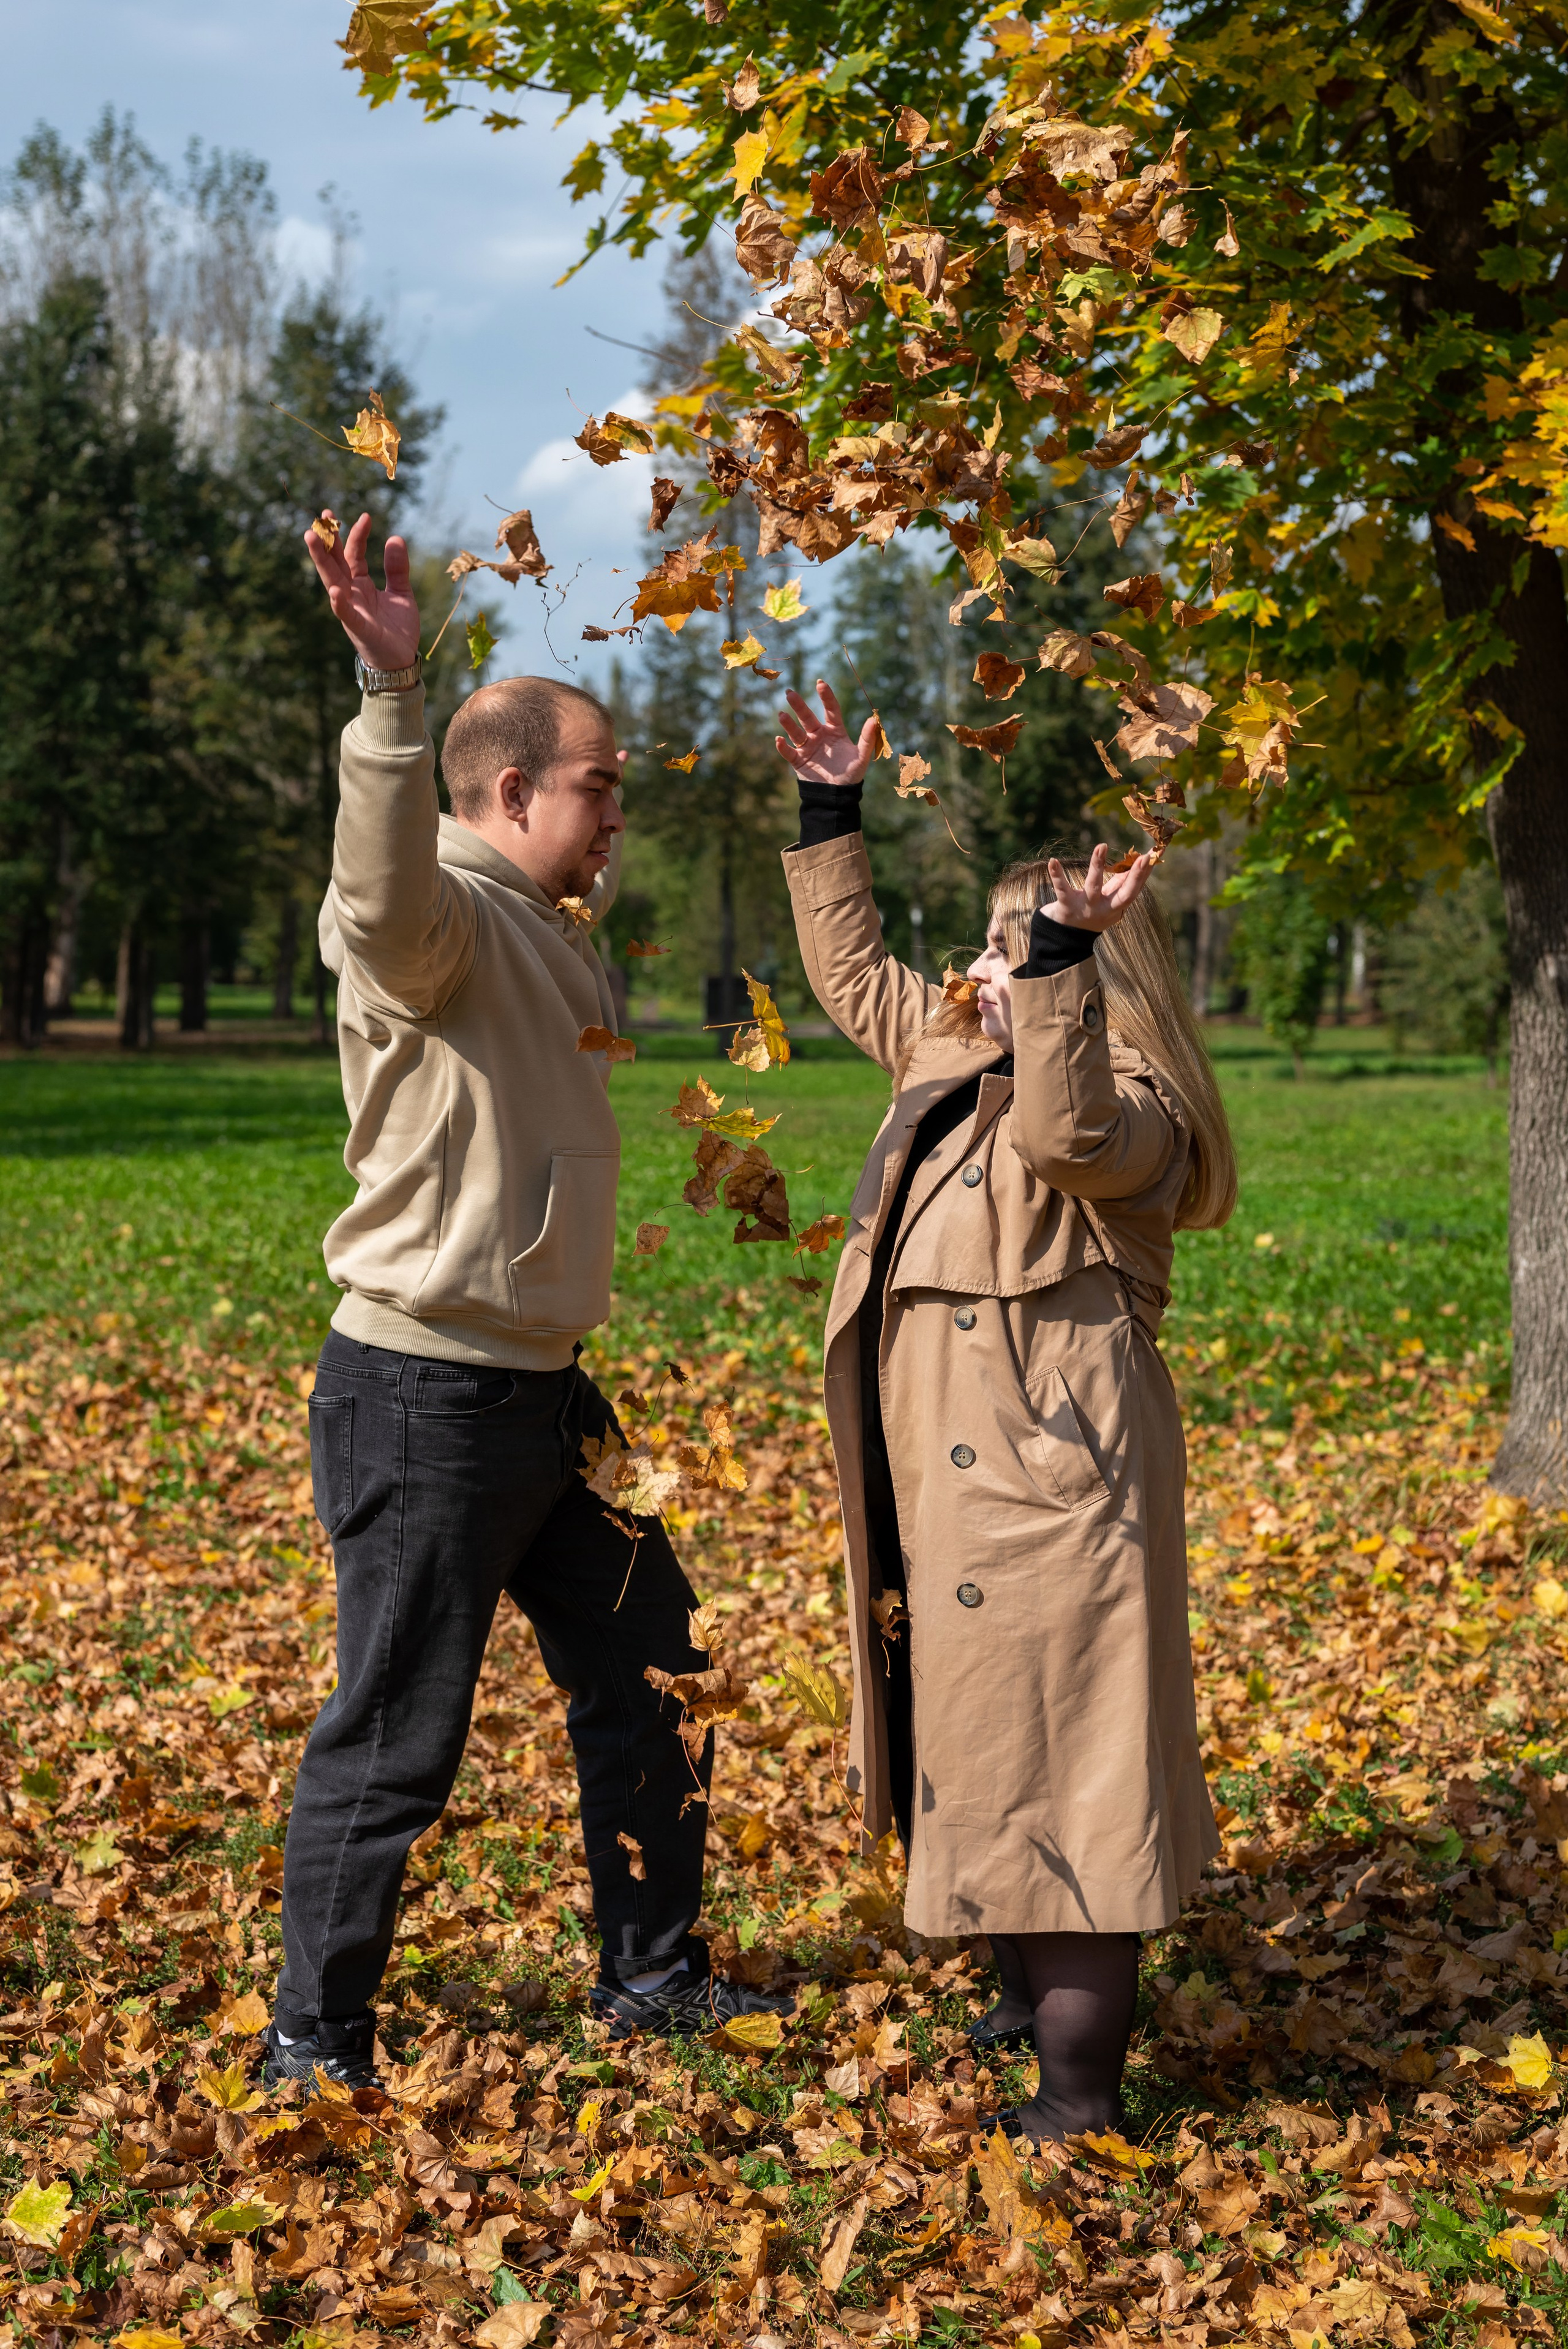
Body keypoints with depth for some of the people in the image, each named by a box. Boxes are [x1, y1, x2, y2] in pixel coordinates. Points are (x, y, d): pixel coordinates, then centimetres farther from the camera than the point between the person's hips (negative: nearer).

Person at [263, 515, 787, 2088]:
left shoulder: (548, 932, 16)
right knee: (396, 1738, -1)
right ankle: (313, 2046, 16)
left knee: (646, 1673, 18)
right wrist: (393, 694, -56)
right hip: (426, 1395, -10)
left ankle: (652, 1975, 35)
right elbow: (385, 886, -42)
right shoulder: (441, 917, -15)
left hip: (542, 1384, 10)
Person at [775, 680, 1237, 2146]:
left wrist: (1060, 962, -43)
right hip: (949, 1477, 10)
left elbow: (1065, 1131, -36)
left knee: (1052, 1753, -6)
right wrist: (831, 819, 24)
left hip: (1050, 1478, -10)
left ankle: (1080, 2085, 2)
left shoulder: (1129, 1111, -13)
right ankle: (1028, 1990, 37)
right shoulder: (952, 1056, 14)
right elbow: (852, 972, 27)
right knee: (977, 1746, 20)